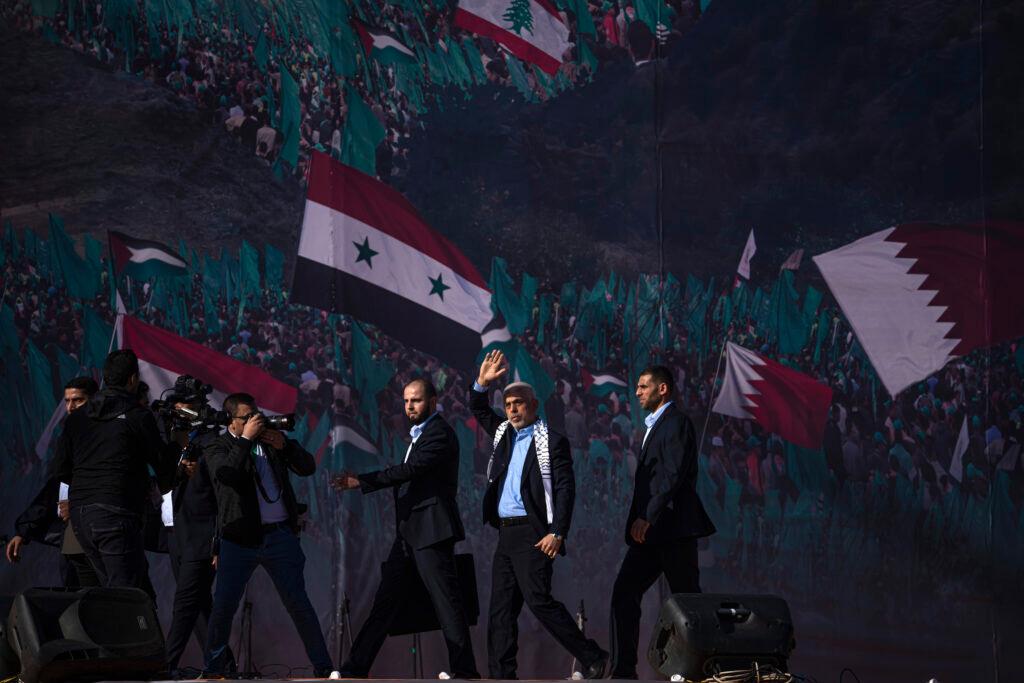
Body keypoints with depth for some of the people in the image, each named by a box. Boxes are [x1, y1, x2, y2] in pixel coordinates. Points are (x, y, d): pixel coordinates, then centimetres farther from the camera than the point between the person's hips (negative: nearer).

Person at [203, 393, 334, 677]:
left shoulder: (271, 438, 10)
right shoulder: (219, 448, 2)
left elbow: (307, 467, 4)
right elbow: (227, 474, -19)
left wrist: (284, 445, -11)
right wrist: (246, 439, -18)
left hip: (280, 535, 2)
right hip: (239, 537, -1)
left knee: (298, 603, 1)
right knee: (223, 607, -3)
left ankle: (323, 667, 5)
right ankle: (213, 669, 9)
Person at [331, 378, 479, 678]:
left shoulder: (440, 433, -11)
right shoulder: (420, 434, 20)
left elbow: (411, 469, -21)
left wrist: (363, 481, -20)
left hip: (431, 530, -10)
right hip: (409, 531, 10)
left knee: (447, 603, -8)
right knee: (385, 600, 10)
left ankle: (464, 671, -6)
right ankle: (356, 668, 12)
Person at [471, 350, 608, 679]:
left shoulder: (552, 442, -5)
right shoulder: (504, 434, 15)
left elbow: (565, 488, -11)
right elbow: (478, 410, 24)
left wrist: (558, 533, -20)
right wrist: (482, 383, 4)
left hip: (533, 534, -8)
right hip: (506, 534, 8)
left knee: (539, 600, -16)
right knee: (501, 608, 5)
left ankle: (592, 658, -11)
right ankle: (501, 674, 6)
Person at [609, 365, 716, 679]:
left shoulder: (676, 423, -9)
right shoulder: (655, 425, 22)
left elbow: (674, 475, -18)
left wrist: (647, 517, -21)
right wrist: (640, 521, 14)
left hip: (673, 527, -9)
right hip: (650, 531, 9)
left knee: (687, 597, -3)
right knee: (624, 593, 0)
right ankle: (623, 670, -2)